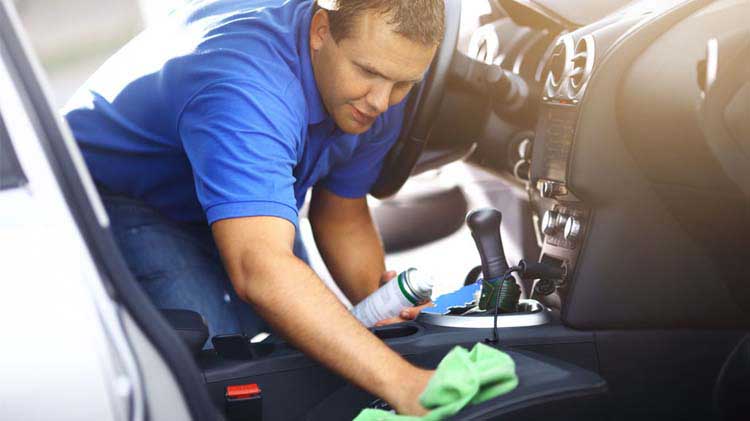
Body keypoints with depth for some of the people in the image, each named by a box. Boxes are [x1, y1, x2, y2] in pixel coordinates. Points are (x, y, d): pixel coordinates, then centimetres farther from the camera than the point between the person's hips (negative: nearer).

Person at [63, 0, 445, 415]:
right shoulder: (246, 86, -41)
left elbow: (342, 217, -2)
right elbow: (259, 270, -54)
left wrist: (377, 294, -22)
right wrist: (399, 382, -58)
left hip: (243, 203, 7)